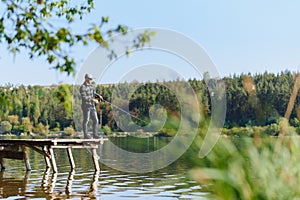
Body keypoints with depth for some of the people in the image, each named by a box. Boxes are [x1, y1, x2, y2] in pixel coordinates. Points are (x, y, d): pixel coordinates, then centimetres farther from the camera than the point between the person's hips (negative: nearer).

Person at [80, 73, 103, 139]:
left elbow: (94, 93, 17)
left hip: (92, 106, 8)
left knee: (95, 120, 5)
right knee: (86, 120, 2)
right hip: (86, 106, -8)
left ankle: (95, 134, 12)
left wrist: (99, 96, -4)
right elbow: (84, 98, -22)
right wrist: (93, 100, -23)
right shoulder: (82, 87, -16)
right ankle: (86, 135, 12)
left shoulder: (91, 85, 9)